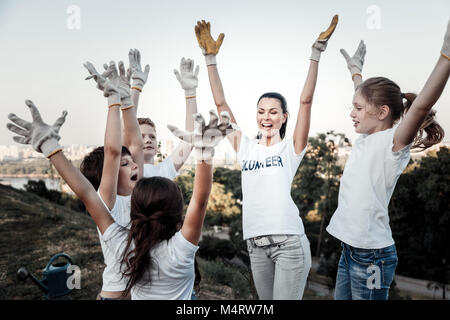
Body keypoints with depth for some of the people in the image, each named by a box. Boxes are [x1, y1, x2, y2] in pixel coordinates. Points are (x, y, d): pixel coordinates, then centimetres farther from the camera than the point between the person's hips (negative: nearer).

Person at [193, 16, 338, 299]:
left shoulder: (291, 147, 3)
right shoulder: (246, 147, 10)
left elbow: (306, 101, -8)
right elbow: (221, 104, 7)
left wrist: (317, 52, -14)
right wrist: (211, 58, 3)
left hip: (289, 241, -4)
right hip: (256, 243, 4)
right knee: (266, 301, 14)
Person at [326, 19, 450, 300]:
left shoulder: (392, 143, -14)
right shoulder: (366, 139, 7)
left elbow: (422, 105, -31)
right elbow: (368, 97, 25)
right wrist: (356, 70, 37)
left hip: (372, 256, -8)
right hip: (350, 249, 8)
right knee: (341, 297, 18)